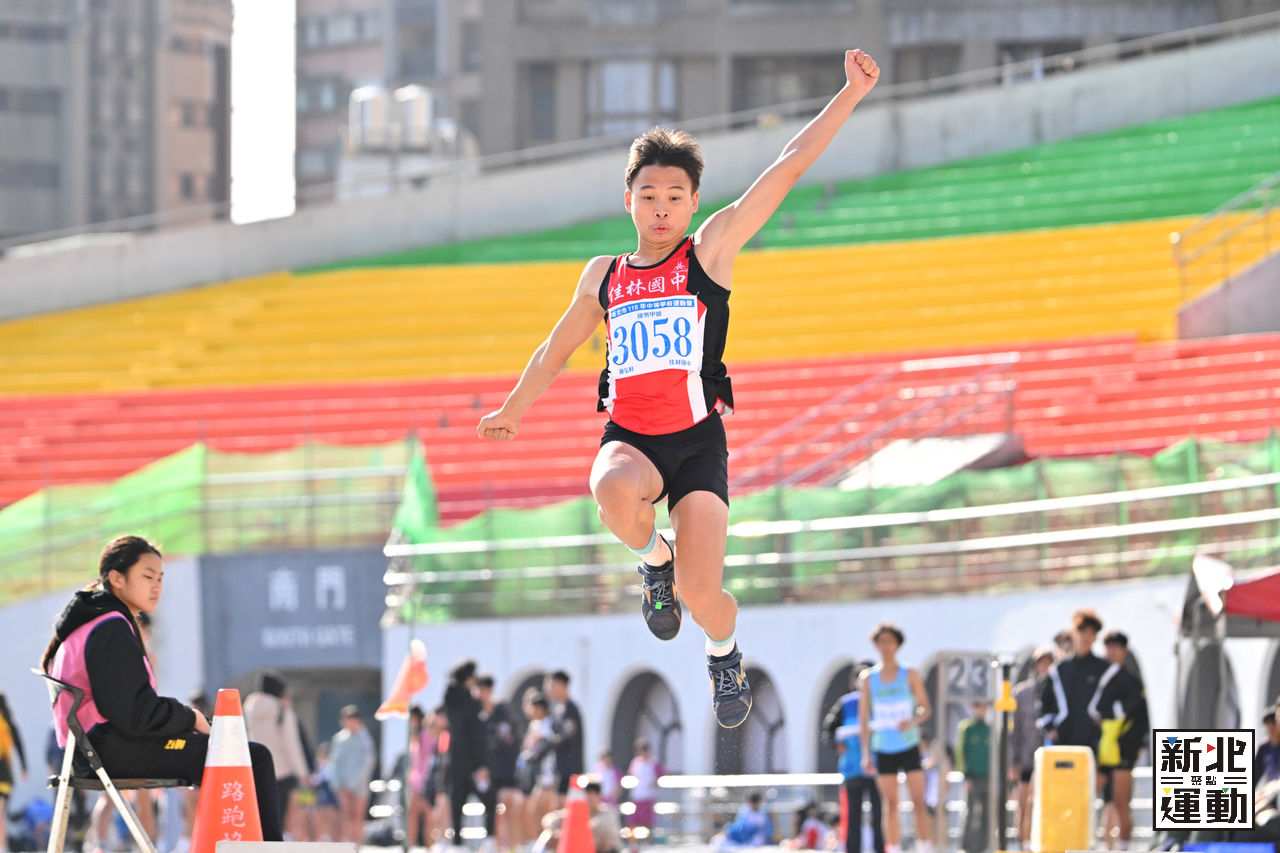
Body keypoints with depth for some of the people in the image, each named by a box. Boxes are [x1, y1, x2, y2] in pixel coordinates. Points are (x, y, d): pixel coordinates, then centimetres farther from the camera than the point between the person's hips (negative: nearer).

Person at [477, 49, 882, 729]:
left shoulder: (710, 252, 1)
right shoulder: (603, 277, 10)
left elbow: (788, 168, -4)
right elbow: (556, 349, 28)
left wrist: (851, 93, -9)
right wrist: (511, 412, 38)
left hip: (698, 442, -2)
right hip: (628, 439, 2)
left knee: (702, 592, -14)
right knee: (617, 492, -36)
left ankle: (723, 653, 23)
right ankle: (654, 561, -1)